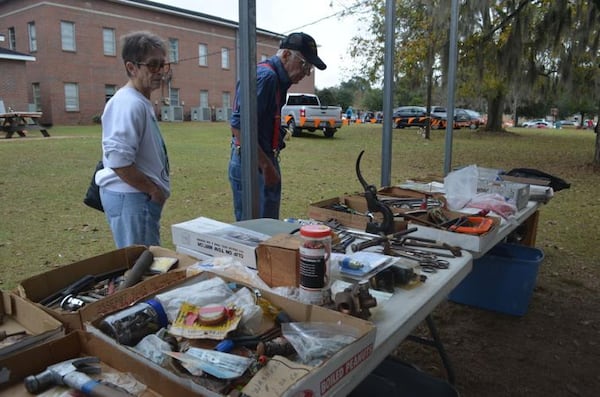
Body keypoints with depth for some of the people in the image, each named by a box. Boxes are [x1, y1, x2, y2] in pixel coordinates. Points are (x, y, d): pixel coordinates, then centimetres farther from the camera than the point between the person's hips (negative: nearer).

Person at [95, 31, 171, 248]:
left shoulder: (140, 101, 13)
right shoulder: (130, 104, -19)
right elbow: (119, 161, -26)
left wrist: (155, 188, 16)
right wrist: (153, 189, -16)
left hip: (139, 196, 10)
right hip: (131, 197, -10)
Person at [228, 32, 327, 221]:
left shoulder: (279, 79, 14)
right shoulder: (264, 76, -16)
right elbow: (239, 126, -24)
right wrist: (266, 166, -21)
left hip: (265, 162, 10)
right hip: (253, 164, -10)